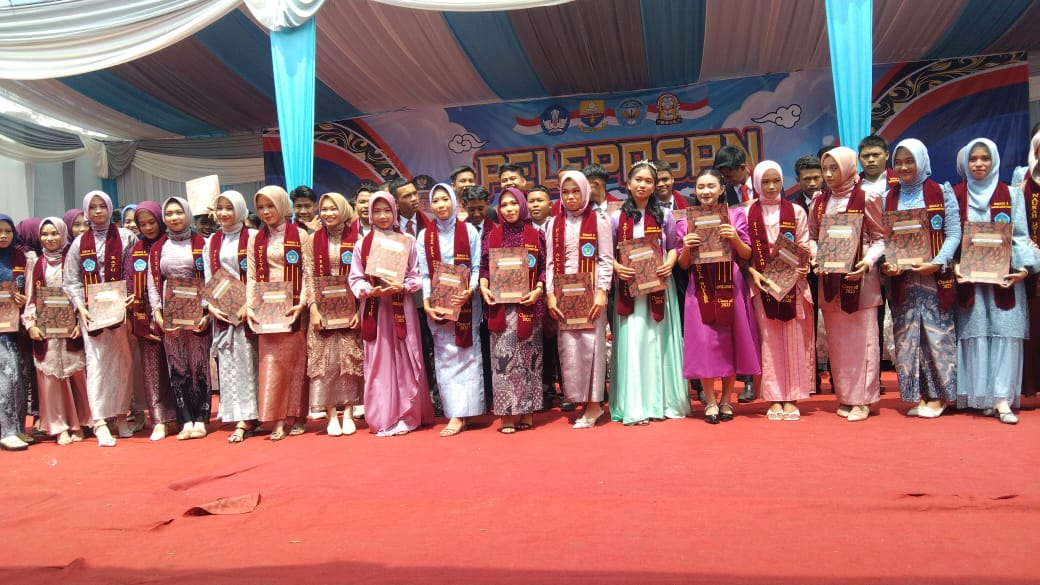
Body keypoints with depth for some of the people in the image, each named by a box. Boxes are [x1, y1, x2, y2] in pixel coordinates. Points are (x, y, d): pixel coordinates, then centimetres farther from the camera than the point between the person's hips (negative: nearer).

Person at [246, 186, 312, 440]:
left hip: (293, 308, -2)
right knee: (271, 363, -1)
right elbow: (252, 276, 8)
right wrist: (250, 305, -4)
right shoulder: (256, 240, 11)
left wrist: (302, 303, -13)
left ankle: (297, 417, 11)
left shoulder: (299, 235, 2)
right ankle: (278, 421, 1)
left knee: (296, 361, 2)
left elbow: (308, 273, -3)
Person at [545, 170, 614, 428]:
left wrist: (602, 292, -12)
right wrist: (550, 295, -1)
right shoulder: (554, 223, 10)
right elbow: (550, 262, 8)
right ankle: (584, 402, 12)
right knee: (568, 347, 2)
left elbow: (606, 259, -3)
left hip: (590, 292, -3)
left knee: (591, 345, -3)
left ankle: (593, 405, 5)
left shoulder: (599, 220, 1)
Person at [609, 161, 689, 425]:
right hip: (629, 286, -1)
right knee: (632, 342, -3)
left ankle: (661, 402, 15)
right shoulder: (617, 217, 3)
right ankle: (634, 406, 1)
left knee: (658, 341, 5)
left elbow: (674, 246, 9)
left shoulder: (664, 214, 5)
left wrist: (669, 265, -10)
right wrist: (617, 267, -13)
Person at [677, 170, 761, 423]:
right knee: (704, 341, -3)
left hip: (730, 287, 0)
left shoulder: (736, 215, 5)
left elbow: (747, 255, 4)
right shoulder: (686, 221, 6)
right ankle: (710, 401, 9)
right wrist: (686, 247, -13)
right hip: (700, 290, 0)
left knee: (731, 340, 5)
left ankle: (726, 399, 18)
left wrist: (735, 238, -13)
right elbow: (683, 264, 7)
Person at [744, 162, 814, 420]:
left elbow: (805, 248, 4)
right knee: (769, 339, 2)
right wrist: (753, 273, -11)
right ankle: (775, 398, 9)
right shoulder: (748, 214, 5)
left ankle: (791, 398, 9)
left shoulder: (796, 211, 6)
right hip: (762, 283, 0)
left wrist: (804, 267, -14)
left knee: (793, 339, 1)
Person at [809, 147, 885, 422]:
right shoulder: (819, 202, 10)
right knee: (836, 341, 8)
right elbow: (812, 237, 13)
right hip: (829, 279, 4)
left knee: (861, 339, 0)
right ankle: (844, 396, 18)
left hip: (859, 279, -4)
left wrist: (868, 261, -17)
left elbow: (881, 238, -1)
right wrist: (817, 256, -7)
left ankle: (861, 399, 8)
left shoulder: (867, 198, -3)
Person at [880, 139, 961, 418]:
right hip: (901, 278, 3)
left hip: (935, 278, -3)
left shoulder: (942, 193, 3)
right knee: (905, 337, 3)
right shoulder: (889, 198, 12)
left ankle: (937, 396, 10)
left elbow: (954, 233, -3)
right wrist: (886, 263, -12)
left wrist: (936, 263, -17)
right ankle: (916, 396, 11)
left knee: (937, 334, -1)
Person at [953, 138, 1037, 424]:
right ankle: (980, 397, 5)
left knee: (1006, 333, -5)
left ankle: (1002, 398, -3)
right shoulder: (956, 195, 7)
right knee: (974, 333, 0)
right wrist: (953, 266, -11)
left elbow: (1020, 236, 4)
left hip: (1005, 277, 0)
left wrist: (1024, 267, -11)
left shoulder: (1012, 194, 8)